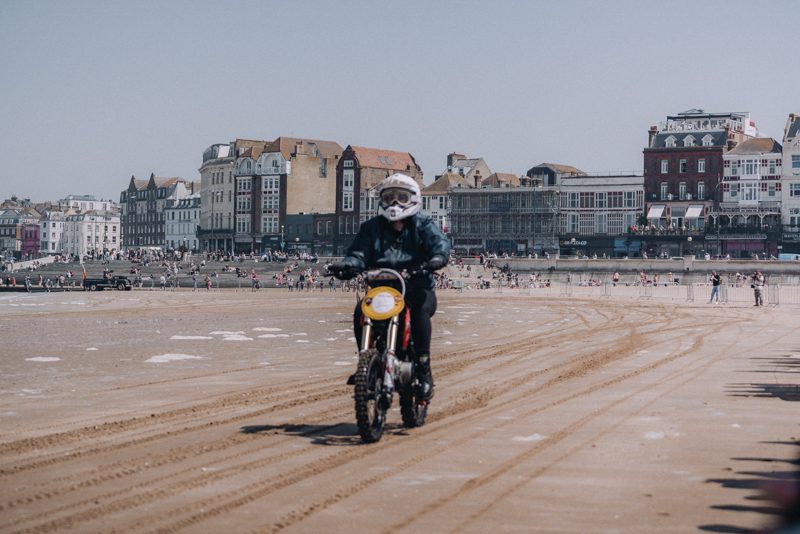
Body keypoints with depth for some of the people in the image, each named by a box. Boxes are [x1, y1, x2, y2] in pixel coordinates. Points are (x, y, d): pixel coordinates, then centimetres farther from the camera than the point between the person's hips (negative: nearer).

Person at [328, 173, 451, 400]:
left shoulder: (422, 224, 10)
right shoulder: (372, 227, 17)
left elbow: (440, 241, -9)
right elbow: (359, 253, 5)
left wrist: (438, 257, -34)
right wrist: (347, 265, -20)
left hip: (417, 286, -2)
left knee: (420, 311, -35)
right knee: (360, 312, -27)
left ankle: (423, 369, -24)